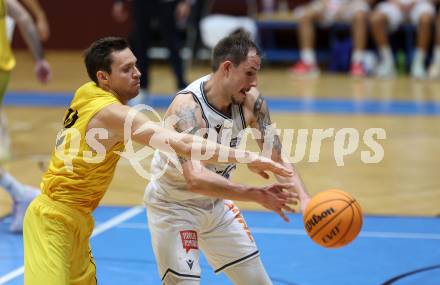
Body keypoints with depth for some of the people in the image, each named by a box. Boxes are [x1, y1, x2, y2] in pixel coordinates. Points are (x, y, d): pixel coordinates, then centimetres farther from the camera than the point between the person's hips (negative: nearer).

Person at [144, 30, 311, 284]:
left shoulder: (251, 101, -14)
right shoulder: (187, 107, -33)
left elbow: (277, 157, -8)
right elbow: (196, 178, -45)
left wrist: (303, 196, -26)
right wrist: (255, 195, -51)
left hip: (217, 203, 7)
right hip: (174, 207, -7)